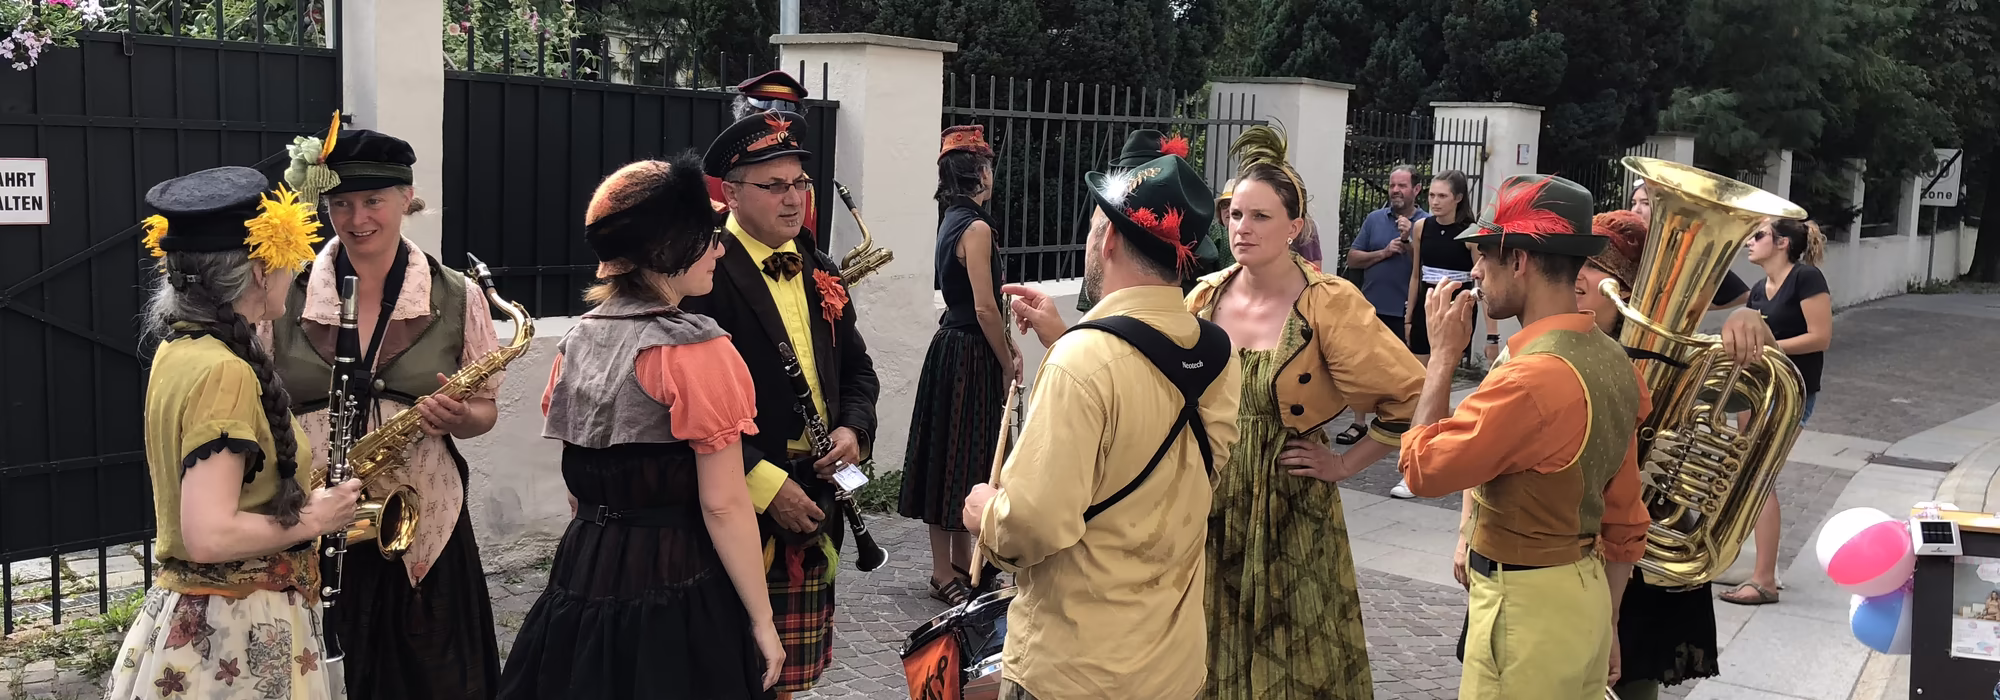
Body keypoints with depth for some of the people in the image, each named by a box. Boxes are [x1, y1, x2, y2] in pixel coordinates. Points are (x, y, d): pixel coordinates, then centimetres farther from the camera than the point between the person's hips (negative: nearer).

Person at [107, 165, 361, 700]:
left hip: (189, 618, 9)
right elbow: (209, 536, -29)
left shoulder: (177, 350, 6)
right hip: (234, 634, -9)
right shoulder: (224, 371, -22)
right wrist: (312, 519, -15)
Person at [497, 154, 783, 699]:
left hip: (582, 576, 7)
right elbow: (723, 505, -17)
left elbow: (577, 485, 14)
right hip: (677, 585, -7)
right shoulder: (695, 351, -16)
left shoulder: (577, 341, 5)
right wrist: (762, 621, -11)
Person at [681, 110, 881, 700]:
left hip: (814, 510, 7)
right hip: (743, 514, -7)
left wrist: (853, 429, 0)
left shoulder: (822, 274, 12)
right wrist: (766, 485, -19)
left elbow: (856, 369, 21)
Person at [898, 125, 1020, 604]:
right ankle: (944, 573, 7)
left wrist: (1008, 346, 8)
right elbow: (985, 308, -19)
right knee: (961, 456, -2)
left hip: (952, 346, 9)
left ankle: (960, 563, 26)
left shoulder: (953, 221, 11)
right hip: (970, 354, -9)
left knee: (954, 456, 15)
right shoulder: (976, 228, -17)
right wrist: (1008, 364, -9)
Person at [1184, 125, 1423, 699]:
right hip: (1211, 502, 4)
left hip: (1288, 506, -4)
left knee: (1289, 654, 8)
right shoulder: (1207, 296, 0)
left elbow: (1410, 396, -15)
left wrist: (1346, 464, -10)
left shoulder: (1328, 303, -14)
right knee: (1216, 650, 15)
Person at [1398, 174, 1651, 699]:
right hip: (1584, 595, 9)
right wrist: (1601, 619, 19)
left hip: (1525, 608, -9)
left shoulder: (1533, 376, -26)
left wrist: (1443, 354, -9)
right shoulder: (1614, 362, 4)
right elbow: (1625, 519, 10)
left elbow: (1421, 468, -17)